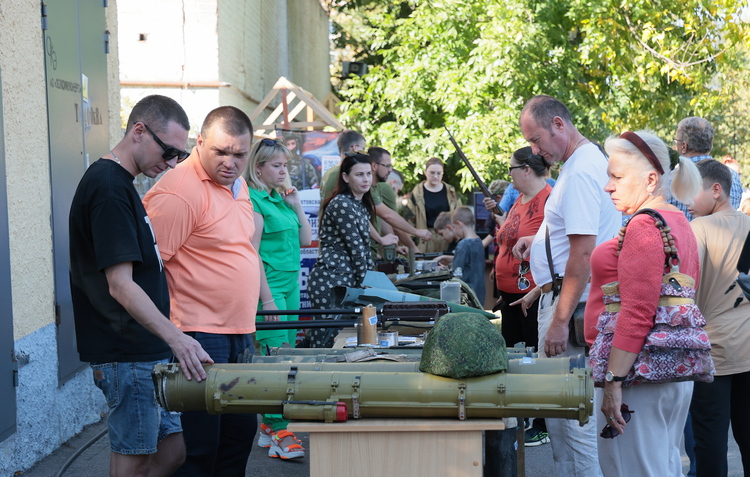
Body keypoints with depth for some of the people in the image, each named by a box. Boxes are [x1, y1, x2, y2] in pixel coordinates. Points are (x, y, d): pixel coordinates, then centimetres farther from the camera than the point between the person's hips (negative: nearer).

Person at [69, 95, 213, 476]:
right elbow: (120, 286, -23)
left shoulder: (120, 185, 14)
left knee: (178, 444, 13)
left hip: (149, 350, 10)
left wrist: (169, 338, 21)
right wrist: (175, 337, -31)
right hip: (128, 356, -10)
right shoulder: (108, 189, -18)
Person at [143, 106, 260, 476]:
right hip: (199, 336, -9)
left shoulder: (236, 184, 12)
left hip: (239, 333, 9)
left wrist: (267, 300, 22)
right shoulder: (179, 191, -17)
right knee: (198, 447, -4)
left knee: (241, 431, 17)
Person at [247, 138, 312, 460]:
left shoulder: (281, 198, 14)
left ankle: (269, 423, 19)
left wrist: (297, 205, 8)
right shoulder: (254, 201, -11)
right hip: (270, 285, -9)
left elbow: (306, 240, 17)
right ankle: (279, 434, -7)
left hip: (291, 284, 9)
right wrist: (267, 299, -19)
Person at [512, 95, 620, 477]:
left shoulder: (580, 172, -19)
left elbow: (583, 252, -24)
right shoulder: (588, 160, 14)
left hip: (571, 302, -11)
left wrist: (560, 321, -24)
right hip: (563, 300, 11)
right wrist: (542, 239, 19)